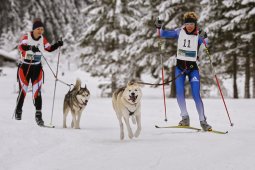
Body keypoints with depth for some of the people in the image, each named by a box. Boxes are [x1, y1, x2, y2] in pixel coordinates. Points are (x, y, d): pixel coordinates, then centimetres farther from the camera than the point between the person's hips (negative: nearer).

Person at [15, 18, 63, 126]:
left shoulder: (42, 39, 1)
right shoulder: (26, 37, -13)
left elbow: (49, 48, 14)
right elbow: (21, 47, -31)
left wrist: (57, 45, -5)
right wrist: (30, 47, -50)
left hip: (37, 67, 2)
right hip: (24, 67, -2)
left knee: (37, 91, -8)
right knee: (23, 91, 6)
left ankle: (38, 115, -9)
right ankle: (18, 111, 27)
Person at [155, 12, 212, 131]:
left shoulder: (198, 35, -7)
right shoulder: (180, 32, 0)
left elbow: (203, 47, -24)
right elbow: (163, 34, 7)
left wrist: (204, 39, -42)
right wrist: (159, 27, -11)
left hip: (193, 67, -2)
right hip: (180, 66, 2)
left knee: (196, 95, -8)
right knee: (179, 93, -9)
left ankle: (203, 121, 1)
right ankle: (185, 118, 7)